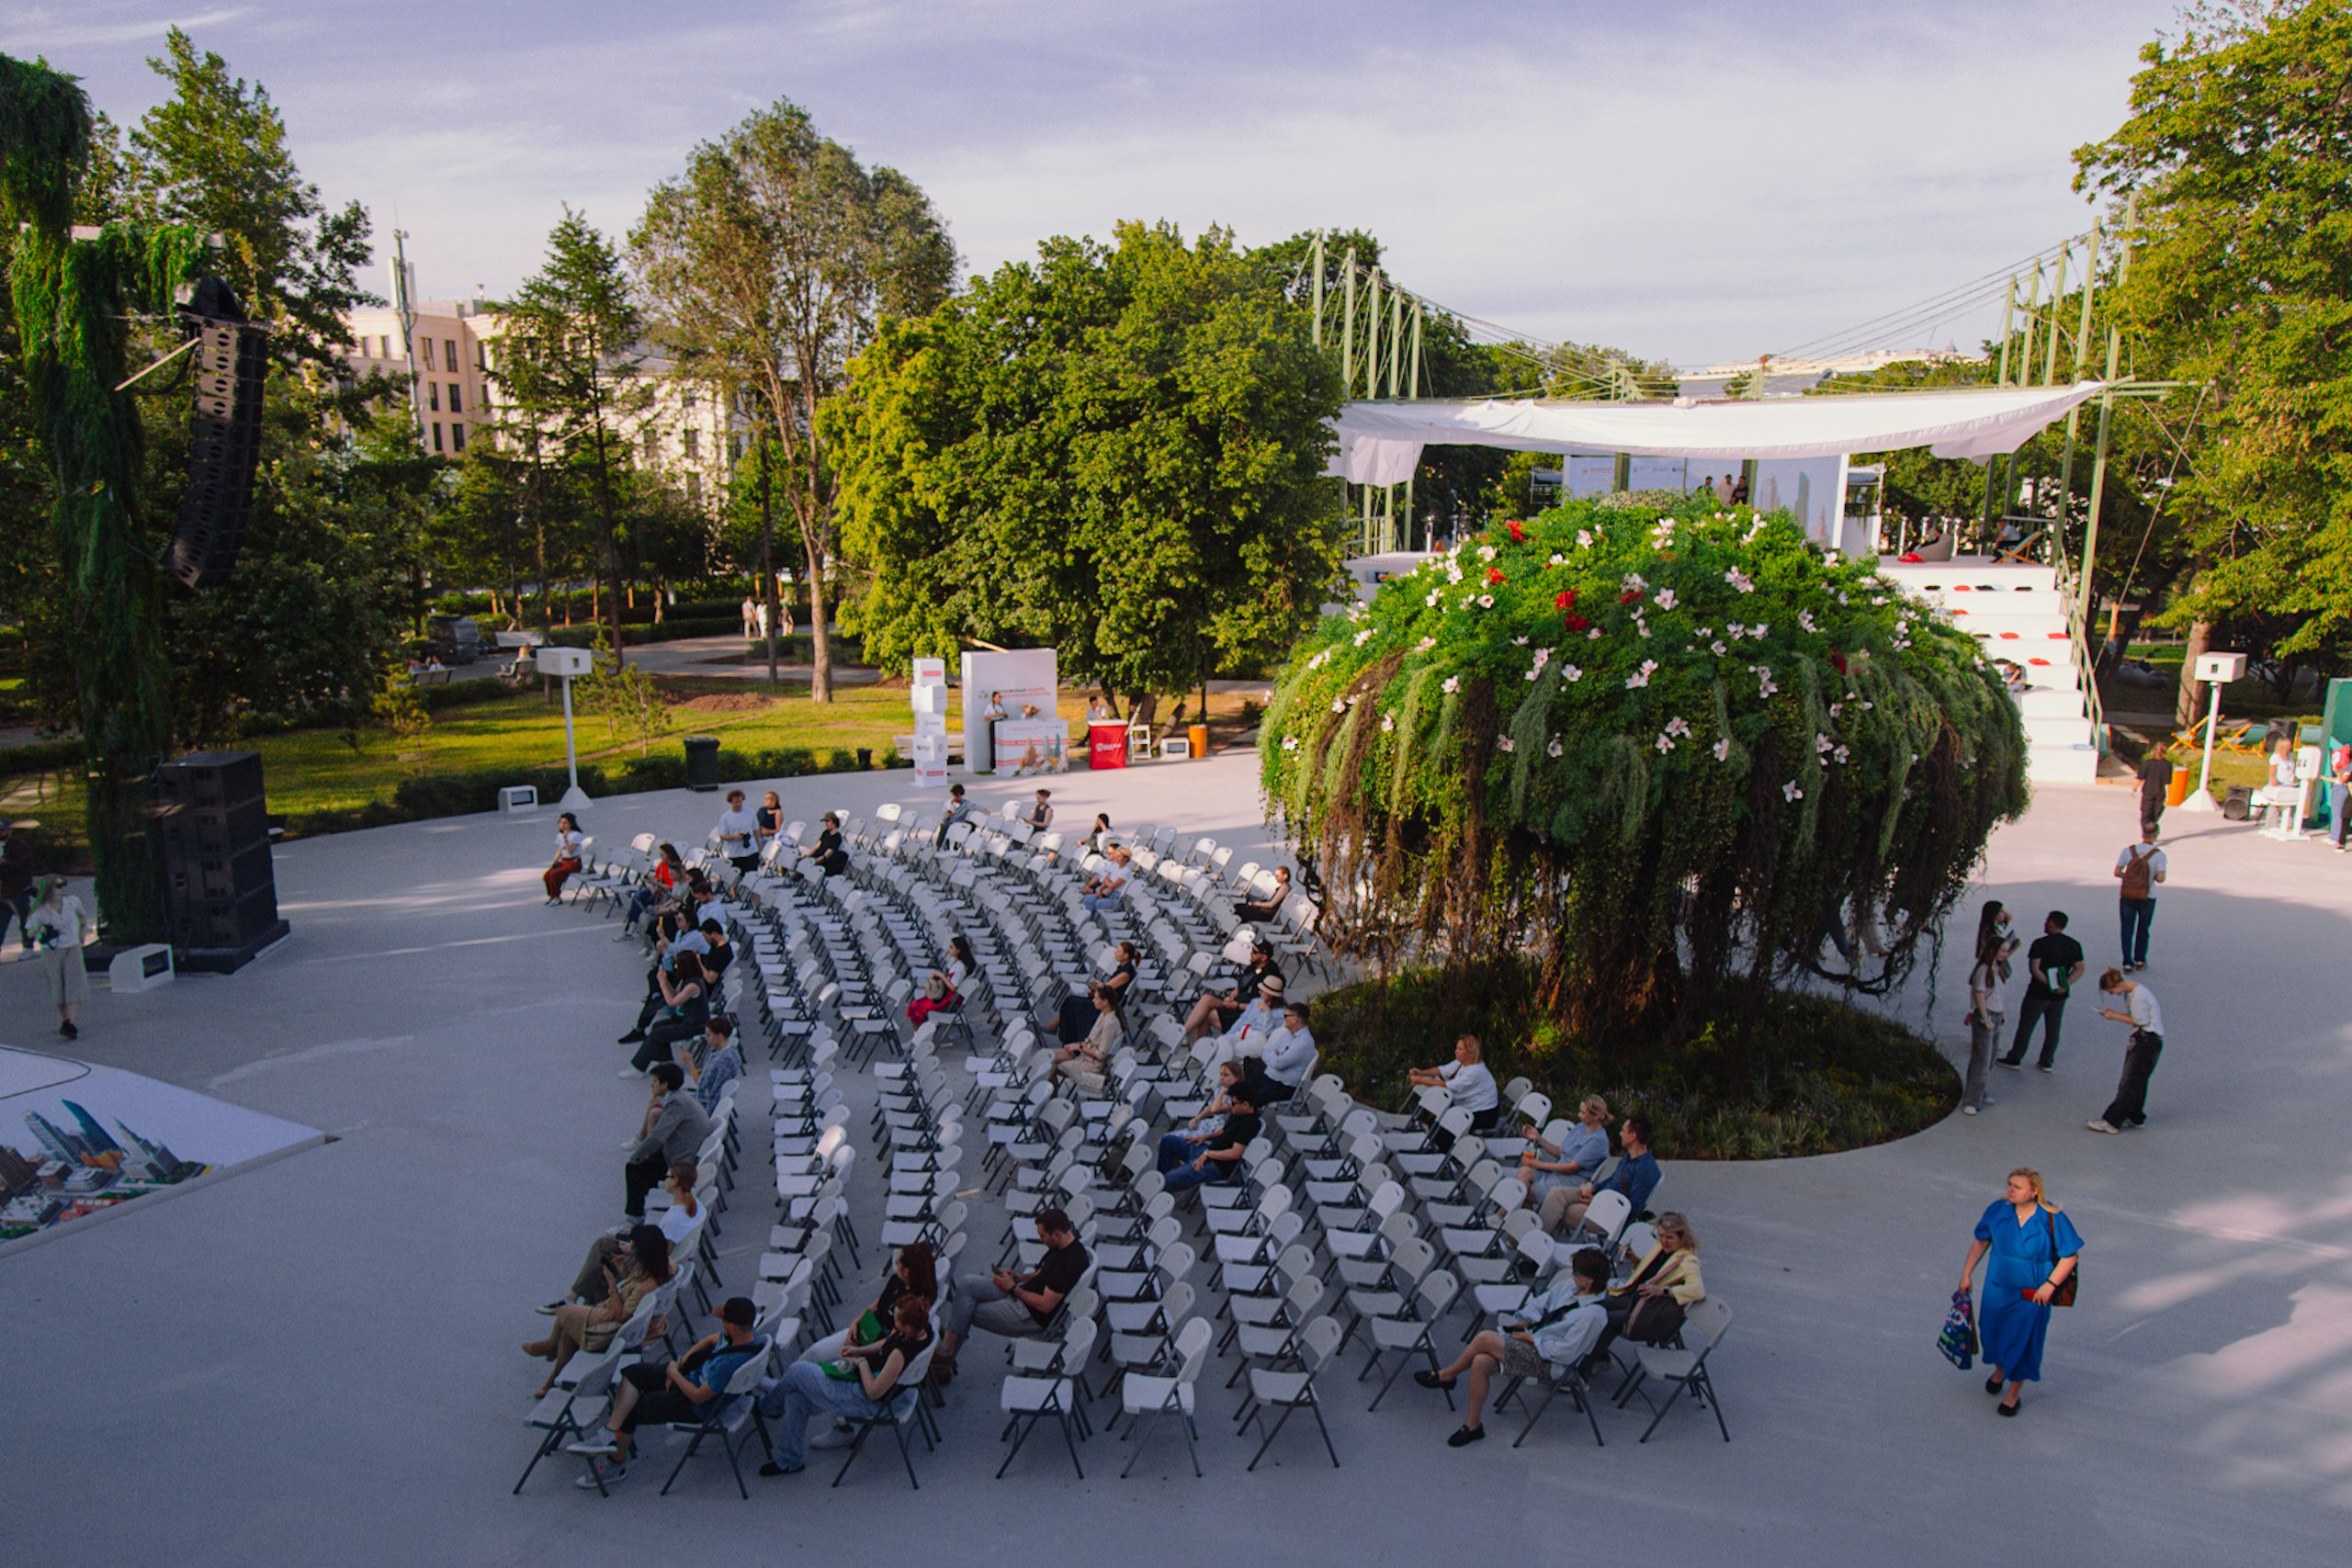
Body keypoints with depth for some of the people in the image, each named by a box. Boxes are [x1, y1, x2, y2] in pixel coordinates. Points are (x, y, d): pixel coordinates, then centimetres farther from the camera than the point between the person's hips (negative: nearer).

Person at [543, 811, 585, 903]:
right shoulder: (560, 835, 12)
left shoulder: (575, 835, -10)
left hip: (574, 863, -7)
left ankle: (556, 897, -11)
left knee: (554, 874, -26)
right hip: (563, 862, 7)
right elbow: (559, 851, 18)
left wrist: (565, 839, -26)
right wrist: (553, 863, 6)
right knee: (546, 875, -14)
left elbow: (571, 851, -18)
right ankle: (552, 896, 3)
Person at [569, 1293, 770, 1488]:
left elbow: (699, 1397, -28)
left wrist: (674, 1373, -13)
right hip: (693, 1373, 9)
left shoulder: (731, 1363, -39)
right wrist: (682, 1362, -3)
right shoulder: (748, 1331, -13)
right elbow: (711, 1340, 8)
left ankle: (617, 1464, 22)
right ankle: (610, 1434, -3)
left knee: (628, 1411, 0)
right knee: (632, 1373, -2)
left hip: (696, 1407, -9)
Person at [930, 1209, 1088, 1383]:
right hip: (1020, 1294, 10)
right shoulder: (1062, 1245, 2)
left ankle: (945, 1354, 11)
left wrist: (1012, 1288, -15)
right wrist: (1017, 1278, 3)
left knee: (964, 1311, -6)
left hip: (1032, 1317, -10)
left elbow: (1045, 1305, -25)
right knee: (965, 1284, -3)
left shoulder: (1069, 1262, -28)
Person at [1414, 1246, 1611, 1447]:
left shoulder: (1594, 1314, -20)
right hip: (1532, 1337, 8)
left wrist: (1532, 1339, -14)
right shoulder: (1570, 1286, 5)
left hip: (1548, 1361, -8)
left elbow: (1566, 1353, -21)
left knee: (1485, 1338, -20)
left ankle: (1446, 1375, 3)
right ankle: (1472, 1426, -1)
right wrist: (1526, 1320, 3)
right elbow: (1539, 1304, 21)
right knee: (1480, 1362, -17)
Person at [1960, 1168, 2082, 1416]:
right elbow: (1981, 1241, 3)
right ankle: (2000, 1368, 48)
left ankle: (2014, 1391, 28)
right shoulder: (1998, 1210, -10)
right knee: (1992, 1331, 16)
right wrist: (1966, 1274, 5)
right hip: (1998, 1288, 3)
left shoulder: (2052, 1219, -19)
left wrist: (2050, 1284, -16)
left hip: (2032, 1295, -3)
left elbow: (2070, 1256, -10)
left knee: (2022, 1340, 7)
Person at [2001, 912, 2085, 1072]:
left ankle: (2015, 1059, 12)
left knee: (2026, 1026, 6)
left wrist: (2049, 984, -20)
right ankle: (2047, 1062, 20)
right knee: (2053, 1028, 14)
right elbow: (2079, 969, -1)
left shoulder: (2040, 943, -15)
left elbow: (2034, 969, -21)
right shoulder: (2074, 945, 1)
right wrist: (2065, 984, -11)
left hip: (2039, 992, -5)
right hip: (2060, 994, 5)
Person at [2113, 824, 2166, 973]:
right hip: (2147, 898, 0)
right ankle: (2140, 960, 27)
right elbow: (2160, 878, -17)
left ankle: (2127, 963, 3)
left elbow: (2117, 873, -6)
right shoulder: (2159, 855, -10)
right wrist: (2153, 876, 4)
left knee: (2127, 930, 7)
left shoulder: (2128, 850, -6)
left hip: (2127, 896, 0)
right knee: (2143, 929, 18)